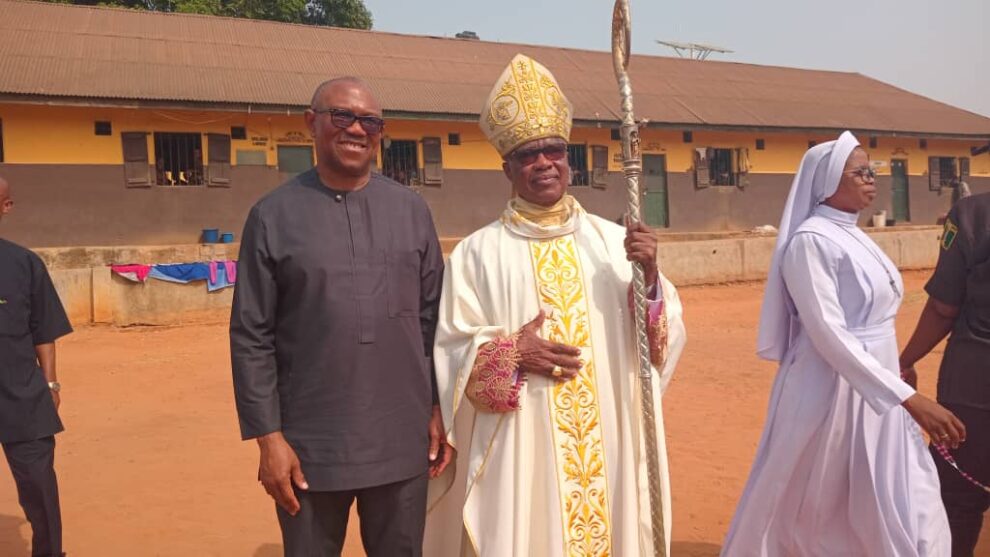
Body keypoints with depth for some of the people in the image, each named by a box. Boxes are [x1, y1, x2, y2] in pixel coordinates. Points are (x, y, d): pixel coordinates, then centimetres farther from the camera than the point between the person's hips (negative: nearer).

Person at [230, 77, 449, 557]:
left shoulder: (411, 210, 4)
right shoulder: (273, 216, -3)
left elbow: (433, 319, 7)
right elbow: (251, 337, -3)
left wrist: (440, 408, 4)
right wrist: (269, 436, -7)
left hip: (402, 443, 2)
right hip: (310, 447, -2)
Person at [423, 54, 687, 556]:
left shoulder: (612, 240, 5)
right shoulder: (478, 252, -2)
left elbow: (661, 339, 2)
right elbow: (451, 350, -2)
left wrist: (649, 278, -14)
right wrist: (511, 352, -17)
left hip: (607, 444, 3)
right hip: (519, 451, -2)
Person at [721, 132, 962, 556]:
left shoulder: (853, 236, 10)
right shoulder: (810, 241, -17)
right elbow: (829, 335, -24)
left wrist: (902, 393, 16)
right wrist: (909, 399, -27)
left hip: (876, 389, 9)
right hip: (833, 391, -8)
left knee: (912, 509, 13)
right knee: (804, 510, 7)